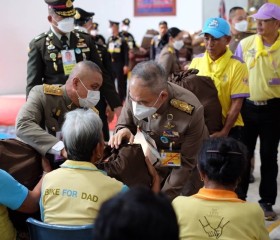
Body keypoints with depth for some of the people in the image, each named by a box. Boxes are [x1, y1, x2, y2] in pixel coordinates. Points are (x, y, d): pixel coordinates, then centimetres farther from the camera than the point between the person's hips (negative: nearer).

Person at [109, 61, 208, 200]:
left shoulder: (191, 112, -35)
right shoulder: (136, 94, -24)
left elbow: (186, 162, -22)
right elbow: (124, 124, -4)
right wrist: (122, 132, -29)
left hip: (188, 169, -3)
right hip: (156, 163, 3)